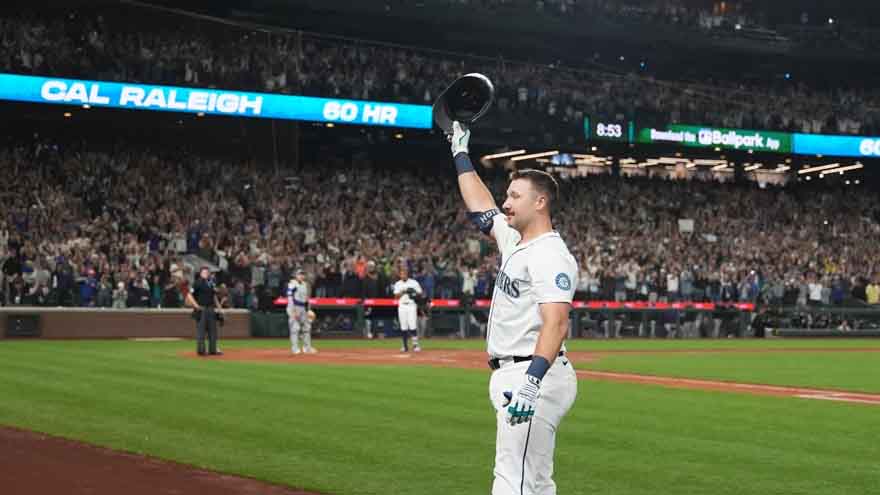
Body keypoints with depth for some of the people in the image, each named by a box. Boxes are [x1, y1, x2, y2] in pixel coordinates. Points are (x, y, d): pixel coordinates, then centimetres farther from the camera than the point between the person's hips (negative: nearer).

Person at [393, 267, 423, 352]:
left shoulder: (414, 283, 3)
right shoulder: (398, 284, 8)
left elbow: (420, 293, 7)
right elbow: (396, 296, 1)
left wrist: (414, 292, -13)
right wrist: (403, 292, -15)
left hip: (411, 306, -2)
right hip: (402, 306, 2)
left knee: (413, 326, -12)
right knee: (403, 327, 2)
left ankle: (415, 344, -10)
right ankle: (405, 346, 9)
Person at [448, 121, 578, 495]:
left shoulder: (550, 254, -15)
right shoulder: (515, 240, 15)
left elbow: (556, 322, -28)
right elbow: (480, 207, 31)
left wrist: (532, 380, -40)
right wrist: (460, 153, 36)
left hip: (535, 378, -10)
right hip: (512, 376, 10)